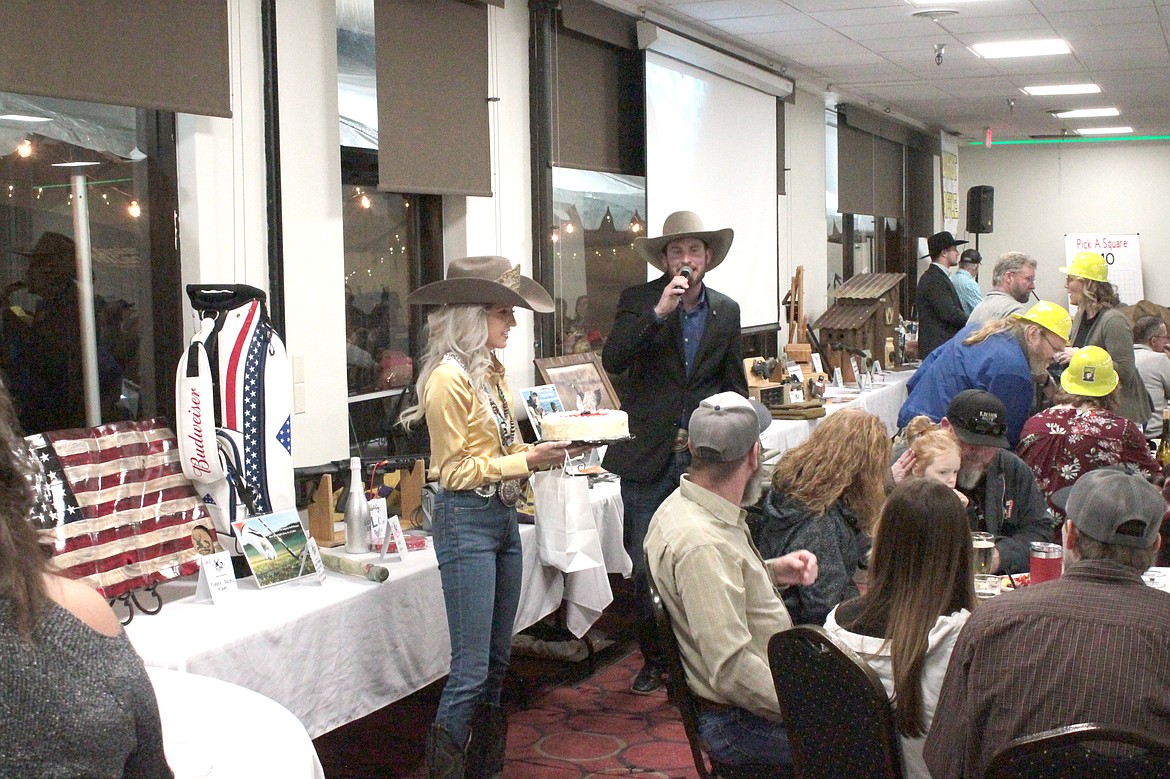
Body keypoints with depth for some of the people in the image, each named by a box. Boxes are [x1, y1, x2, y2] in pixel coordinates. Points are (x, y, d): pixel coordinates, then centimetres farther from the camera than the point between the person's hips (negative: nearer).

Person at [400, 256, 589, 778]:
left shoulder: (492, 372, 11)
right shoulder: (448, 379, -15)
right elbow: (456, 470, -15)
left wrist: (549, 450, 2)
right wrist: (526, 461, -17)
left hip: (504, 517, 9)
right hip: (466, 520, -9)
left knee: (497, 660, 15)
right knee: (471, 668, -7)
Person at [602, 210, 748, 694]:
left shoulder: (726, 311, 8)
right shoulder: (638, 301, -1)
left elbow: (735, 385, 15)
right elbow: (612, 360, -17)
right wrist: (658, 312, -24)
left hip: (703, 456, 2)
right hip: (648, 455, -1)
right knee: (644, 567, 4)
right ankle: (654, 660, 19)